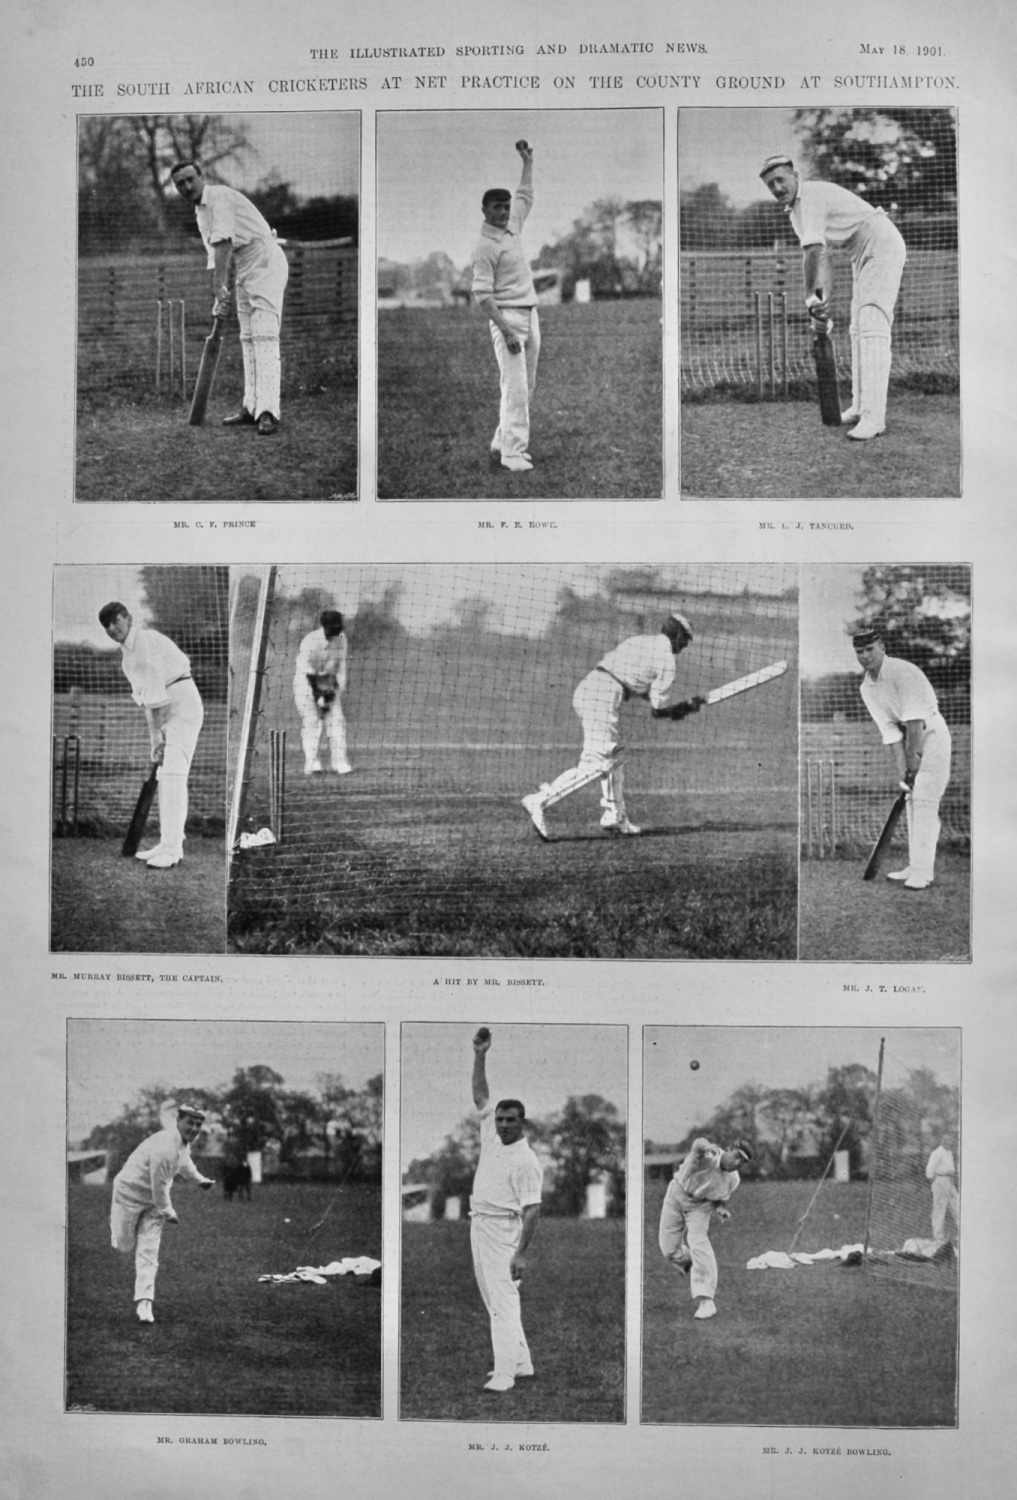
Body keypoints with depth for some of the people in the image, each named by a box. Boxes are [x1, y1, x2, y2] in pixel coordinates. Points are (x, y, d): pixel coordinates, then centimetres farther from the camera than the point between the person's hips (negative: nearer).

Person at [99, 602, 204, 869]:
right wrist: (154, 735, 1)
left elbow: (155, 693, -20)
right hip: (164, 710, 10)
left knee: (173, 773, -16)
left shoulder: (146, 642, -16)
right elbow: (144, 695, 9)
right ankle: (169, 845, 15)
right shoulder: (126, 650, 12)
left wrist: (157, 736, -20)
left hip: (182, 704, -10)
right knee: (164, 776, 9)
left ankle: (170, 849, -19)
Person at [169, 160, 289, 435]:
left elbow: (224, 244, -20)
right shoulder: (200, 213, 19)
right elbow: (215, 256, 18)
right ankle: (251, 408, 12)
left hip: (265, 260, -10)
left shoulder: (219, 196, -11)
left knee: (264, 335, -19)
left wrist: (219, 287, -22)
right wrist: (219, 296, 7)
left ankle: (268, 412, -27)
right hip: (244, 269, 10)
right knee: (247, 338, 8)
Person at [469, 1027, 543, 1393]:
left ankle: (504, 1374, -9)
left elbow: (532, 1210, -18)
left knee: (503, 1301, -10)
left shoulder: (526, 1161, -14)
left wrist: (521, 1253, -26)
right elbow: (480, 1096, 12)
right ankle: (521, 1362, 22)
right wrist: (479, 1056, 2)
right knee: (495, 1300, 13)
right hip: (479, 1225, 9)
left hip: (503, 1230, -9)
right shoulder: (491, 1137, 7)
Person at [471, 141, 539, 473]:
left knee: (527, 386, 9)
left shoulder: (513, 225, 13)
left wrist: (528, 161, 28)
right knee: (515, 387, -14)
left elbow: (525, 195, 33)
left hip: (531, 314, 9)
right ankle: (513, 454, -14)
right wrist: (506, 331, -23)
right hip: (507, 317, -8)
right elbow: (482, 295, -16)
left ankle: (503, 442, 17)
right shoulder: (485, 246, -11)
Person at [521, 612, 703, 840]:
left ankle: (615, 817, 22)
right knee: (594, 765, -11)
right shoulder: (667, 661, 2)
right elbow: (657, 709, 2)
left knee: (613, 757, 21)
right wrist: (686, 708, 20)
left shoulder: (637, 641, 23)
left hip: (585, 688, 9)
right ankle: (539, 801, -21)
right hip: (604, 698, -9)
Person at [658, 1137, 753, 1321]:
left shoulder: (732, 1180, -13)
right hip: (677, 1195, -1)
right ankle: (691, 1265, 37)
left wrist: (721, 1208, -16)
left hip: (700, 1206, 1)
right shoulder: (708, 1156, -30)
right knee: (669, 1250, 1)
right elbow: (698, 1145, -54)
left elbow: (720, 1198, 5)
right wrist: (706, 1148, -75)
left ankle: (706, 1301, -21)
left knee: (698, 1242, -22)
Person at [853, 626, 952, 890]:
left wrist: (913, 755, -17)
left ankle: (923, 871, -12)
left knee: (924, 801, -12)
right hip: (910, 740, 8)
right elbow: (889, 730, -1)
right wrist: (901, 767, -8)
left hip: (932, 733, -8)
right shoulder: (867, 688, 1)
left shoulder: (903, 672, -22)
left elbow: (915, 720, -22)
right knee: (911, 800, 8)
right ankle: (915, 867, 14)